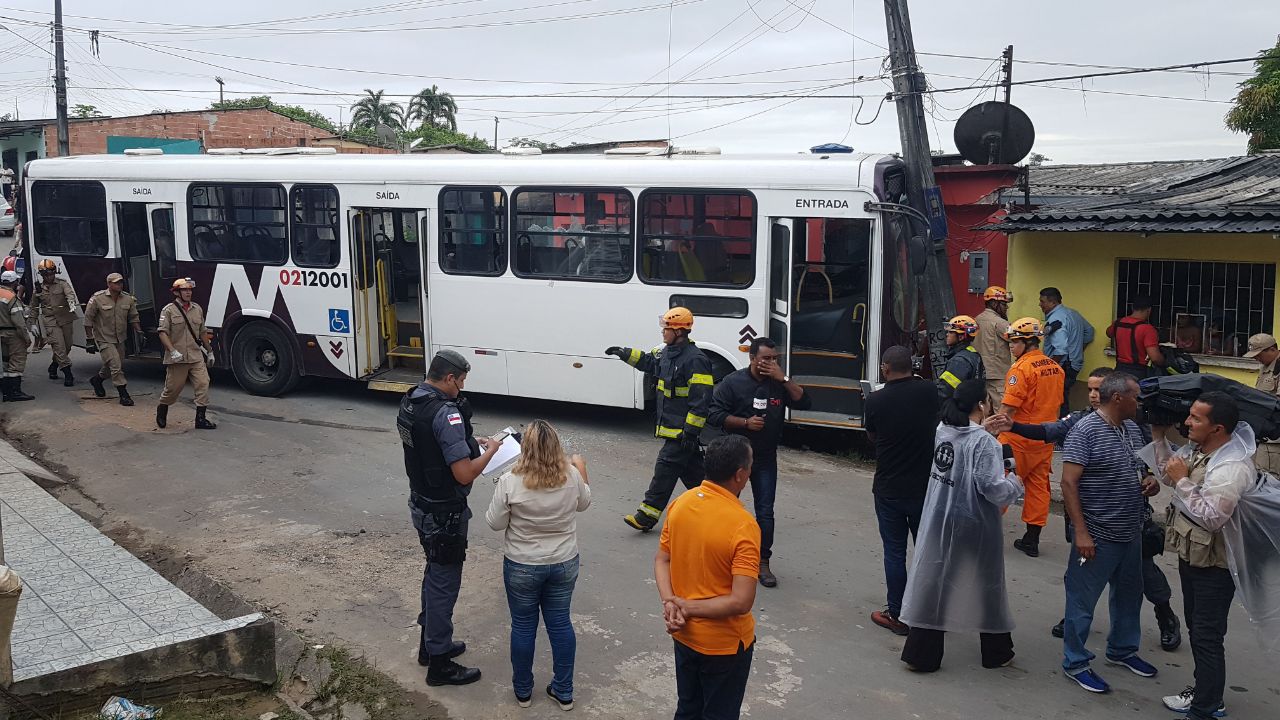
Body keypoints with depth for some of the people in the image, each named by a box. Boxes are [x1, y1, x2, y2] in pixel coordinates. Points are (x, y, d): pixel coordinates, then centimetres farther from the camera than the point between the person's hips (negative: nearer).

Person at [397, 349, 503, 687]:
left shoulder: (410, 402, 2)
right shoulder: (446, 413, -27)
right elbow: (464, 475, -27)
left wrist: (470, 442, 10)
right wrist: (490, 451, -10)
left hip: (421, 504, 9)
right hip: (443, 514, -9)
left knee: (434, 573, 24)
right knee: (445, 583, 4)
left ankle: (431, 642, 39)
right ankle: (439, 664, 16)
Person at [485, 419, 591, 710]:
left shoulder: (510, 482, -22)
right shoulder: (572, 477, -14)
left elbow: (495, 523, -9)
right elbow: (583, 503, 8)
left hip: (522, 567, -2)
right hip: (564, 564, 2)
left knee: (523, 626, 15)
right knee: (560, 623, 16)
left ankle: (523, 691, 31)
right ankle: (564, 692, 27)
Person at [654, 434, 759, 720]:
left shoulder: (680, 504, -7)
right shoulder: (743, 524, -26)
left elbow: (661, 560, 1)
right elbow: (741, 602, -28)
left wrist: (670, 602, -13)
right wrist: (687, 607, -19)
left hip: (684, 634, 6)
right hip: (724, 644, -6)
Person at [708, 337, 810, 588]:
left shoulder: (779, 383, 1)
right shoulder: (732, 382, -8)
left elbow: (804, 403, -9)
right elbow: (715, 414, -10)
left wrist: (783, 378, -17)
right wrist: (746, 422, -19)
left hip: (765, 458, 2)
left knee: (765, 512, 1)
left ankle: (763, 562, 10)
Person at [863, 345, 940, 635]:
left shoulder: (875, 400, -13)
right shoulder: (929, 391, -7)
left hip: (889, 489, -2)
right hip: (925, 487, 2)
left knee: (895, 553, 8)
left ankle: (897, 615, 15)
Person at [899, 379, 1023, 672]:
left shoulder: (943, 430, 1)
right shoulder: (984, 442, -19)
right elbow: (992, 488, -21)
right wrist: (1015, 484, -1)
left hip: (938, 521, 6)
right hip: (972, 526, -5)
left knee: (932, 582, 10)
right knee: (985, 586, 14)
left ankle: (920, 654, 12)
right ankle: (996, 651, 32)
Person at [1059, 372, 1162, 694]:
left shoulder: (1132, 429, 8)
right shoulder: (1085, 431, -17)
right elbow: (1068, 483, -20)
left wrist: (1149, 481, -1)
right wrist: (1081, 532, -23)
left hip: (1131, 534, 8)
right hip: (1097, 536, -8)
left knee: (1129, 595, 22)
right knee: (1082, 600, 3)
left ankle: (1122, 650, 41)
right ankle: (1075, 662, 17)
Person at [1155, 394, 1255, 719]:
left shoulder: (1232, 468, -27)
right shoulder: (1196, 448, 0)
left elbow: (1211, 517, -32)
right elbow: (1168, 477, 12)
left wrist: (1183, 481, -25)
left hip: (1214, 565, -9)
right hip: (1192, 555, 10)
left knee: (1206, 637, -1)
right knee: (1196, 627, 22)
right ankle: (1205, 691, 38)